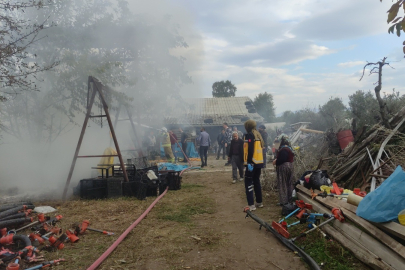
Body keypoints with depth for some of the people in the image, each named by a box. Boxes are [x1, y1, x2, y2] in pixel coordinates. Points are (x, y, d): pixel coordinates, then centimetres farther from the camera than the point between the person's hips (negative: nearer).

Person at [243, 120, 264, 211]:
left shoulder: (249, 135, -9)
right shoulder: (258, 135, 16)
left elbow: (250, 149, -19)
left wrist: (249, 162, -21)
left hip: (252, 163, -8)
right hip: (259, 162, 8)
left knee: (248, 182, -4)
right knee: (257, 181, 18)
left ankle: (251, 205, -8)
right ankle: (259, 202, 24)